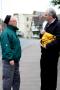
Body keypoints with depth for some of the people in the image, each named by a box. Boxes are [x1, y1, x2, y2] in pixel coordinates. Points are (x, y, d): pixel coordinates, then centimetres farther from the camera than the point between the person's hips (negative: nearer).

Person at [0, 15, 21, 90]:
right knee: (8, 79, -2)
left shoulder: (13, 31, 15)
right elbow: (6, 47, -23)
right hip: (9, 61, -10)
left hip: (15, 60, 10)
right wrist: (10, 58, -26)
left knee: (16, 78, 17)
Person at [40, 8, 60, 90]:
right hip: (44, 52, 9)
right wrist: (42, 36, 3)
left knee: (51, 73, 3)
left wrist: (47, 46, -21)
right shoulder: (47, 24, 13)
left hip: (52, 53, -9)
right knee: (43, 72, 18)